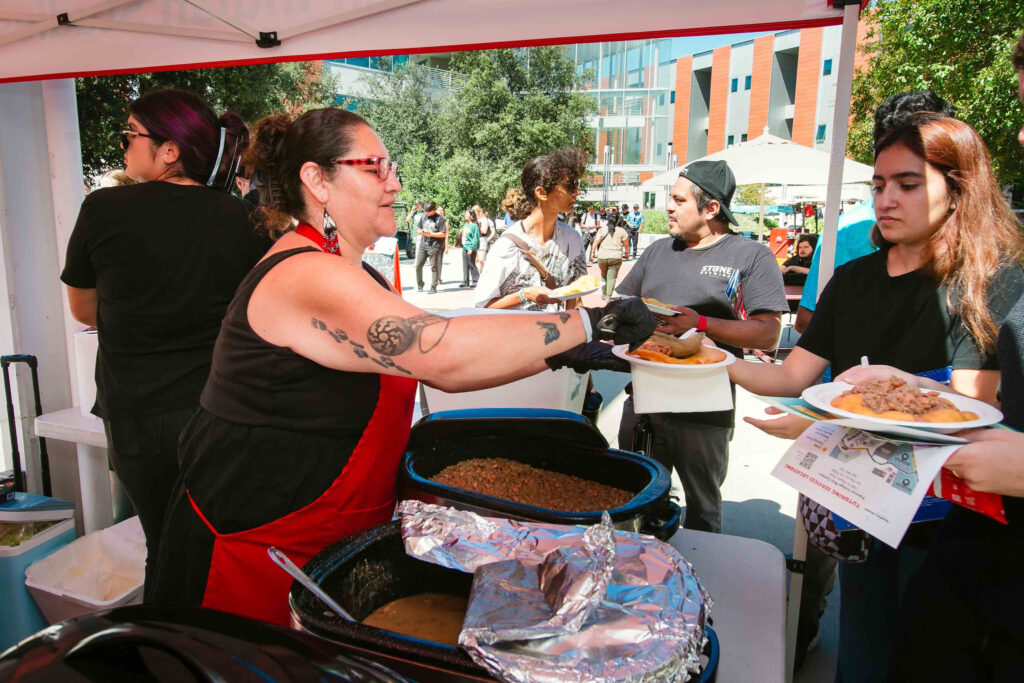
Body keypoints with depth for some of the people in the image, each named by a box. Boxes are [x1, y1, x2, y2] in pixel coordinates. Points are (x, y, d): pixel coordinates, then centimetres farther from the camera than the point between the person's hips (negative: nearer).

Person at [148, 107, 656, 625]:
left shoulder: (350, 274, 9)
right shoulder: (306, 277, -25)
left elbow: (438, 368, 6)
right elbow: (445, 352, -35)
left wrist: (558, 353, -3)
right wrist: (586, 323, -28)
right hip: (255, 548, -9)